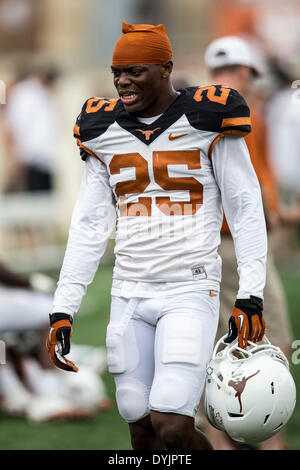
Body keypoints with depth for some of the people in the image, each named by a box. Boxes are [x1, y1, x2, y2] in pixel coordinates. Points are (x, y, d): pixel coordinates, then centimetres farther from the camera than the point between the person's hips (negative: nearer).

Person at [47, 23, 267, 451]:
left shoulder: (206, 121, -4)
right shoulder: (104, 131, 8)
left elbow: (246, 211, -2)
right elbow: (88, 227, 10)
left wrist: (250, 298, -10)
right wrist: (63, 310, 5)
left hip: (191, 291, -5)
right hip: (130, 297, 5)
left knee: (171, 427, -16)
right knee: (142, 430, 3)